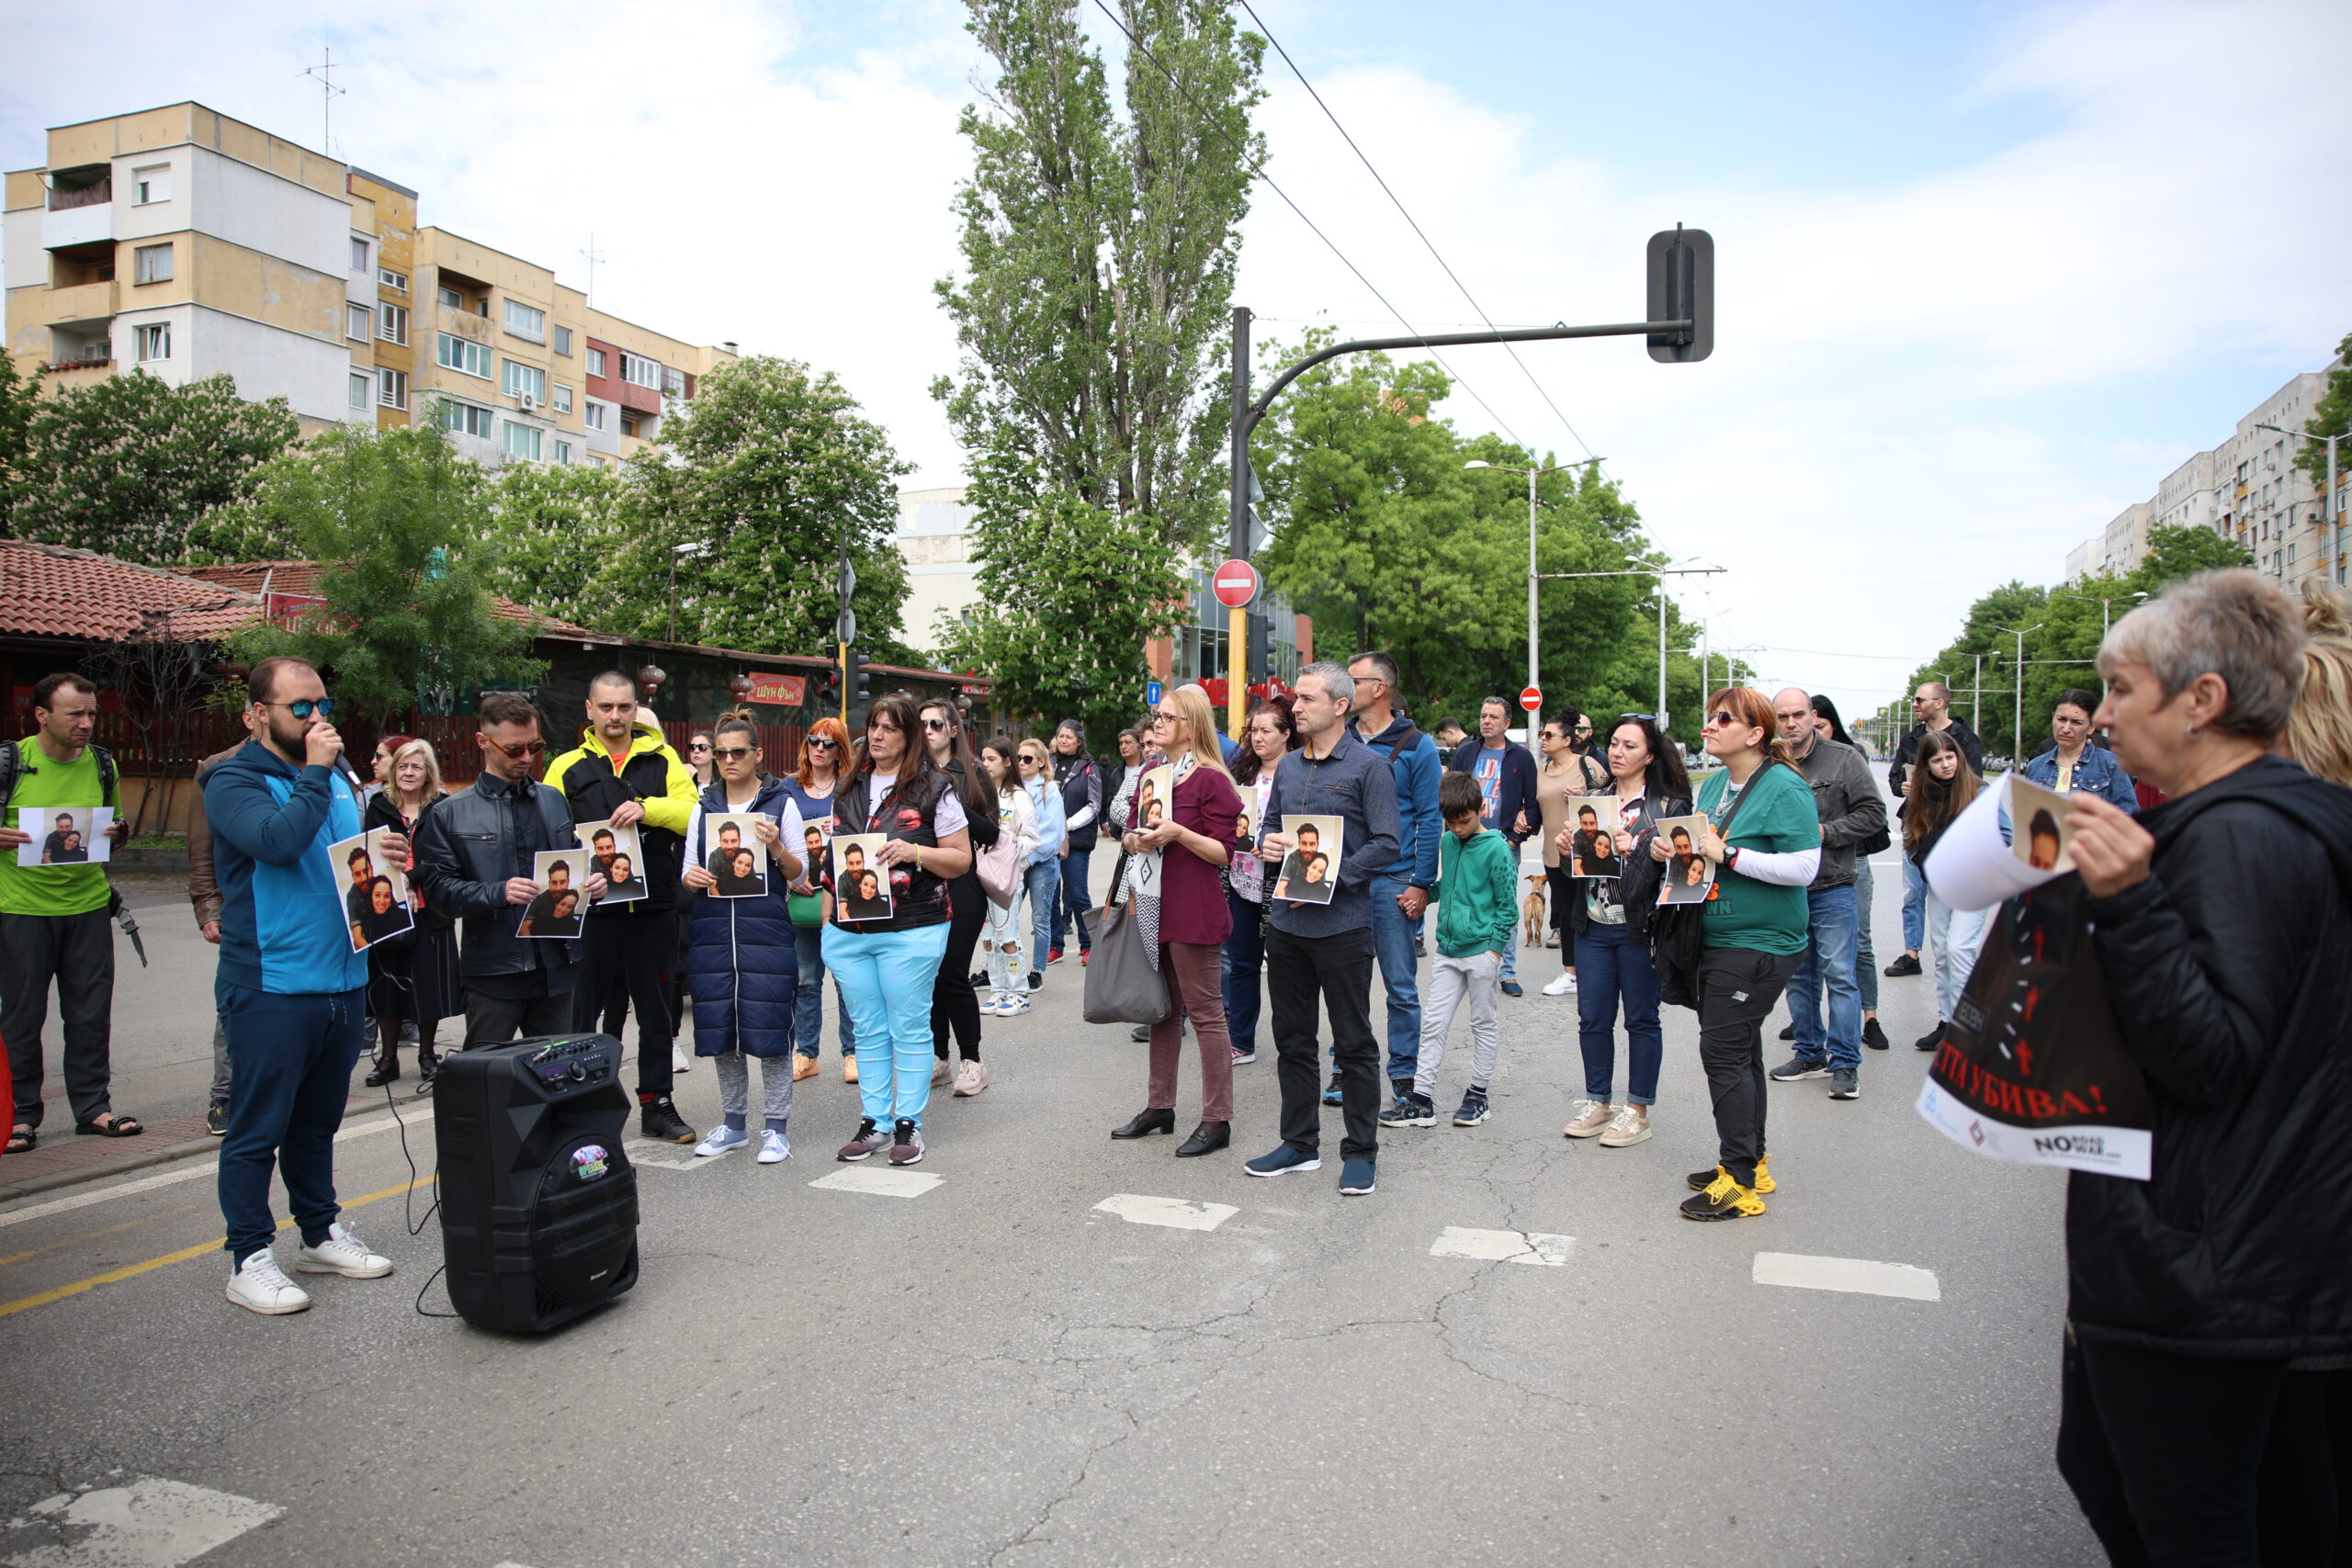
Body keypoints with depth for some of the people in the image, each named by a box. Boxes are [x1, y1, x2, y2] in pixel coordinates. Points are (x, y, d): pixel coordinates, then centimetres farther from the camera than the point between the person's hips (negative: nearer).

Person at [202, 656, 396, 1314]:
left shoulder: (336, 776, 14)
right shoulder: (234, 782, -8)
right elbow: (277, 840, -27)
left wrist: (383, 853, 1)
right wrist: (314, 772, -17)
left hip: (342, 980, 7)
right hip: (271, 983, -7)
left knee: (318, 1119, 18)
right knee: (258, 1128, 1)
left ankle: (321, 1233, 30)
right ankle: (250, 1259, 11)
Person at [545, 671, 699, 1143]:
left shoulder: (662, 759, 7)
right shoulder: (567, 767, 7)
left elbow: (692, 813, -6)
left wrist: (647, 808, -22)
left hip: (654, 905, 1)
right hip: (590, 907, -1)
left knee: (656, 1010, 10)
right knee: (579, 1009, 4)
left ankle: (657, 1104, 21)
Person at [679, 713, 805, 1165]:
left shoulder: (781, 802, 2)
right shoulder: (703, 807, 13)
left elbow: (800, 874, 2)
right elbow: (688, 870, 15)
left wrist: (777, 848, -17)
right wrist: (690, 878, -7)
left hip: (765, 928, -4)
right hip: (712, 928, 4)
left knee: (769, 1026, -4)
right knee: (720, 1028, 8)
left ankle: (776, 1127, 7)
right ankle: (734, 1123, 22)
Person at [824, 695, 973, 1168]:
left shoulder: (934, 789, -2)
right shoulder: (848, 789, 14)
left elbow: (961, 858, -2)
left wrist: (916, 852, -19)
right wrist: (828, 916, 11)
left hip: (911, 931, -5)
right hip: (848, 930, 5)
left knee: (909, 1028, 2)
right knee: (869, 1030, 11)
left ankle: (909, 1124, 11)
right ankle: (874, 1121, 19)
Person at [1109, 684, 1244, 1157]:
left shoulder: (1211, 780, -9)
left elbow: (1224, 851, -12)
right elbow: (1129, 835, 20)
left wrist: (1177, 833, -23)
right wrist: (1134, 839, -3)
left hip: (1193, 910, -8)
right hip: (1152, 906, 8)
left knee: (1205, 1012, -2)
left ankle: (1216, 1121, 5)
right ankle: (1159, 1107, 27)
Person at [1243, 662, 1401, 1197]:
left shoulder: (1369, 766, -7)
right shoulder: (1288, 766, 12)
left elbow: (1387, 844, -12)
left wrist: (1330, 877, -19)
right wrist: (1266, 845, -3)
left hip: (1342, 925, -6)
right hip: (1286, 921, 7)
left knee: (1354, 1043, 4)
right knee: (1292, 1038, 14)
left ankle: (1361, 1152, 15)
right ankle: (1299, 1142, 26)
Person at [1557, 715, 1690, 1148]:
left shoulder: (1669, 805, -3)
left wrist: (1633, 851, -23)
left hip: (1639, 928, -5)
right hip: (1593, 925, 5)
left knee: (1641, 1019, 6)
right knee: (1593, 1018, 9)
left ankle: (1637, 1110, 17)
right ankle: (1599, 1102, 24)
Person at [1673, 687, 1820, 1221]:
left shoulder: (1784, 787, -15)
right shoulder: (1714, 784, 10)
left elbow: (1804, 867, -22)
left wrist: (1728, 855, -22)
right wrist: (1671, 847, 2)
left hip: (1759, 944, -9)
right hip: (1716, 938, 9)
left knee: (1723, 1051, -8)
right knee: (1739, 1049, 16)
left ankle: (1740, 1182, 2)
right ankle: (1751, 1162, 30)